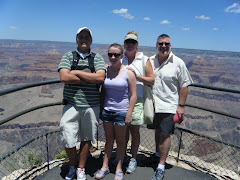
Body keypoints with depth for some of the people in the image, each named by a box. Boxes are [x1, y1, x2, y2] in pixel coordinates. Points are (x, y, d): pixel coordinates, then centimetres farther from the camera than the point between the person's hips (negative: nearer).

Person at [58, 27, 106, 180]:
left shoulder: (97, 58, 6)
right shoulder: (68, 56, 6)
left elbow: (100, 77, -11)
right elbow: (64, 77, -11)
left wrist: (77, 72, -10)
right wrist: (90, 79, -10)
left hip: (91, 105, 1)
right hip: (72, 104, 0)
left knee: (87, 138, 11)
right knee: (68, 139, 0)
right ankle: (72, 166, 29)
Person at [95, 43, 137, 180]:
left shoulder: (128, 73, -9)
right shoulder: (105, 71, 3)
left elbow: (133, 95, -8)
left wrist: (129, 114, -11)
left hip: (121, 112, -3)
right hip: (106, 111, 4)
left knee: (120, 141, 10)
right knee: (109, 139, 15)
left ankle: (119, 169, 26)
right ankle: (105, 167, 29)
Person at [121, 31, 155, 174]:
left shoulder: (144, 60, 2)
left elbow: (152, 81, -2)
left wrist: (136, 75, -15)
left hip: (136, 99, -2)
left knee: (134, 130, 5)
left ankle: (133, 159, 22)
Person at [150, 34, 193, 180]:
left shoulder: (178, 63, -6)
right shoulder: (150, 61, 6)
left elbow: (184, 86, -5)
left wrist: (181, 106, -8)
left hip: (168, 106, -4)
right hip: (153, 105, 4)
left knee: (165, 135, -1)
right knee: (158, 131, 19)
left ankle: (161, 167, 12)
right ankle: (157, 155, 41)